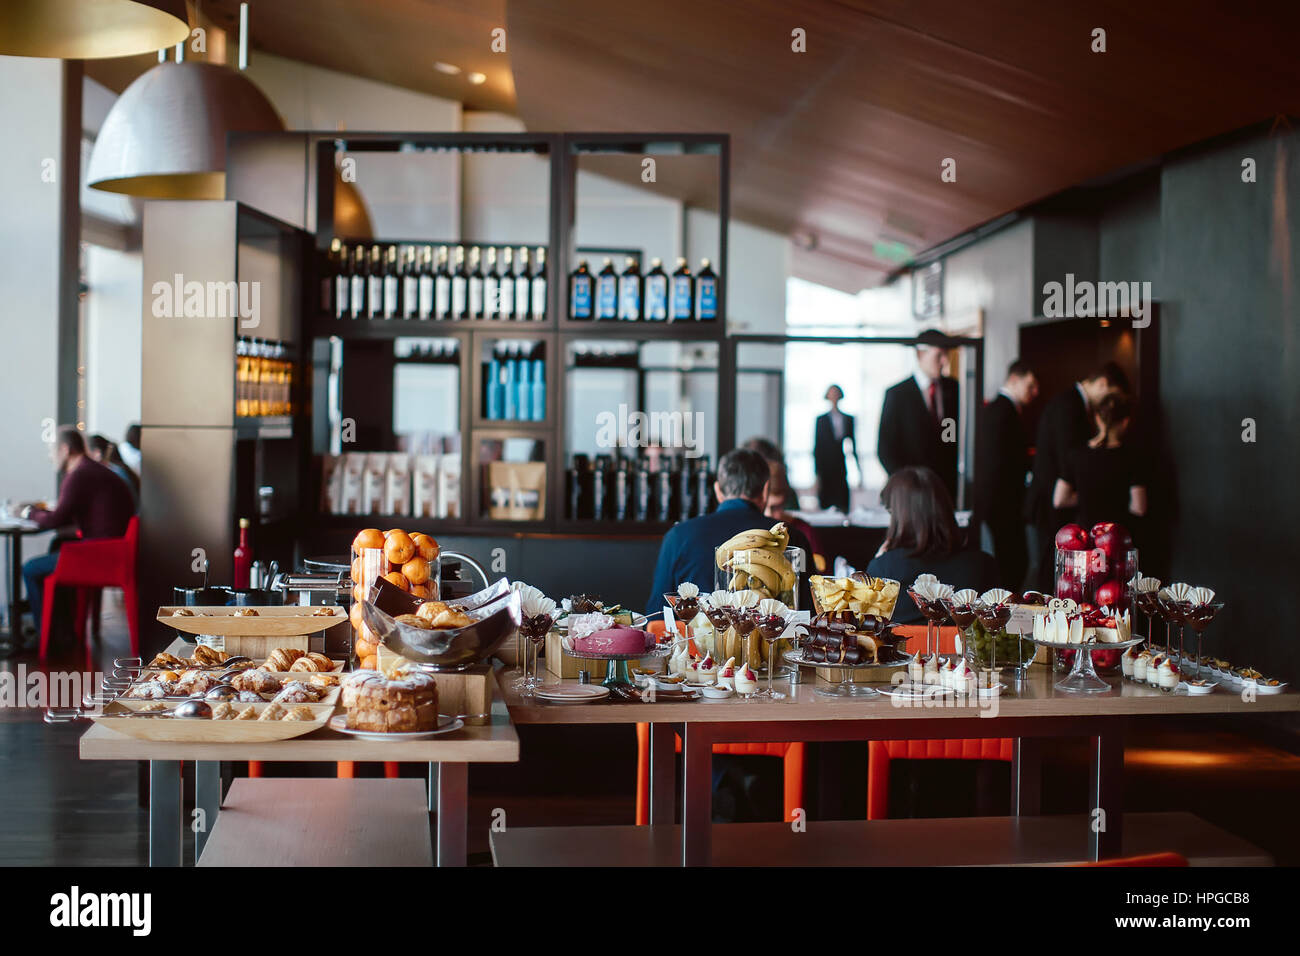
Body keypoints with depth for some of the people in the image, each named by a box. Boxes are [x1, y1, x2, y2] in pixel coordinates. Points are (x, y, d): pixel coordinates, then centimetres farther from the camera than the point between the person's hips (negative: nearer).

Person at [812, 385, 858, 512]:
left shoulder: (849, 419, 11)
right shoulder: (821, 420, 5)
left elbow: (853, 443, 13)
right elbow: (816, 448, 3)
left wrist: (858, 470, 6)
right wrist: (817, 474, -3)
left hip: (842, 471, 2)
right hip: (826, 472, -1)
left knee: (843, 508, -6)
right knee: (825, 506, -3)